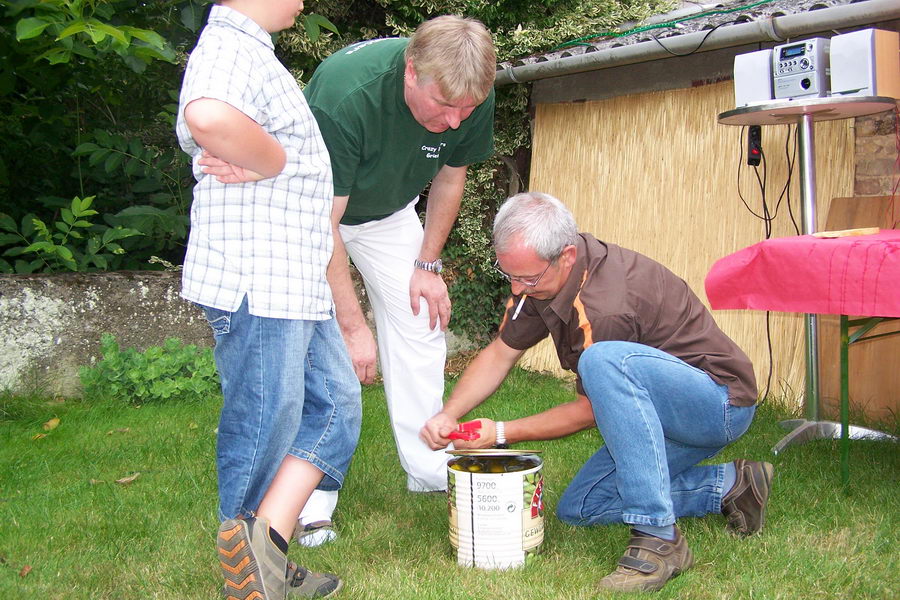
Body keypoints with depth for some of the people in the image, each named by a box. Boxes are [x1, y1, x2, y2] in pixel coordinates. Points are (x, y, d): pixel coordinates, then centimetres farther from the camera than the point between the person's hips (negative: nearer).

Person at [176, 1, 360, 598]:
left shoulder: (253, 53, 19)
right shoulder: (230, 48, -15)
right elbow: (207, 118, -38)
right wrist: (273, 162, -19)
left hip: (298, 285, 10)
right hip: (256, 285, -10)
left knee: (337, 402, 11)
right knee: (266, 426, 0)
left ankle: (265, 541, 10)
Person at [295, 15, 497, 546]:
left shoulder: (471, 98, -23)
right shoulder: (345, 94, -40)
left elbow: (451, 175, -2)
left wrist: (427, 264, -3)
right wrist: (353, 325, -31)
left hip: (389, 210, 5)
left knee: (422, 325, 0)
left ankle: (429, 469, 14)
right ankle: (313, 500, -6)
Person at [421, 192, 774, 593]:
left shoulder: (605, 303, -31)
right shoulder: (539, 277, -4)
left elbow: (592, 409, -19)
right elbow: (499, 354, 5)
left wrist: (501, 434, -13)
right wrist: (448, 415, -10)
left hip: (719, 402, -9)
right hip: (663, 415, 10)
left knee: (604, 360, -36)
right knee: (577, 509, 6)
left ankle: (659, 538, -32)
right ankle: (730, 485, 11)